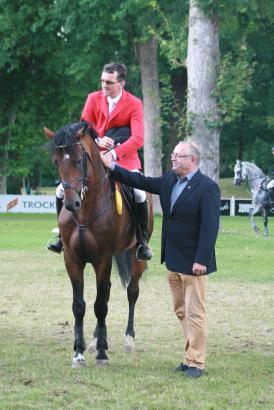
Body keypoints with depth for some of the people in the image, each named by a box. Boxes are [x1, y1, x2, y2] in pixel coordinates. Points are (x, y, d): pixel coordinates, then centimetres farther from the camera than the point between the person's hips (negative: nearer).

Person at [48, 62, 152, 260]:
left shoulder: (134, 104, -10)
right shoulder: (94, 99, 0)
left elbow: (138, 139, -20)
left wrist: (114, 154, -33)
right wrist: (97, 140, -20)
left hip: (124, 158, -3)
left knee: (139, 194, -30)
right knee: (62, 191, -8)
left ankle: (142, 241, -10)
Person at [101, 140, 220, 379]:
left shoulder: (207, 188, -16)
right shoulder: (170, 180, 8)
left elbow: (210, 227, -19)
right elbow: (143, 182, 14)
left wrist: (201, 260, -23)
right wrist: (112, 167, 7)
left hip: (193, 262, -8)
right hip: (173, 260, 9)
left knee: (194, 312, -4)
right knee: (182, 312, 14)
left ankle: (196, 363, 0)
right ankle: (191, 356, 22)